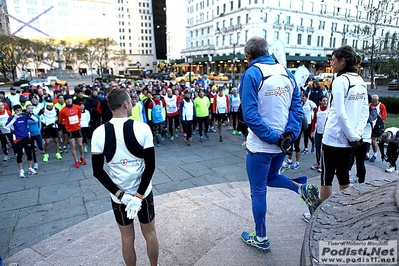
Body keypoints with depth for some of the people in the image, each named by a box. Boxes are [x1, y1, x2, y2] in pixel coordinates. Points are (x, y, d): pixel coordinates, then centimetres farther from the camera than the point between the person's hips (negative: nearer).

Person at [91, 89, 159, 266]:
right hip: (143, 192, -1)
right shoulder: (142, 128, -16)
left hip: (118, 195, 1)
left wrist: (121, 195, -10)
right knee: (150, 233, 20)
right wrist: (139, 196, -12)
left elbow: (97, 171, -10)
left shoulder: (99, 133, -10)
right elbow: (150, 166, -17)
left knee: (127, 237, 20)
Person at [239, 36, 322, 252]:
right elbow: (297, 107, 2)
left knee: (258, 191, 9)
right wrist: (289, 134, -5)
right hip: (283, 142, 7)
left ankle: (261, 239, 24)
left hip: (261, 145, -6)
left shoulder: (251, 74, -13)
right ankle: (303, 188, 4)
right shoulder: (286, 72, 6)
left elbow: (250, 115, -21)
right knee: (271, 178, 29)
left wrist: (274, 137, -16)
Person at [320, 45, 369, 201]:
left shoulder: (340, 80, -12)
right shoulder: (361, 81, 11)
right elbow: (365, 111, 9)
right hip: (349, 139, 7)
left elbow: (340, 113, -19)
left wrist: (352, 135, -12)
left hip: (334, 137, -7)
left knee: (326, 177, 4)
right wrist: (357, 134, 1)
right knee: (343, 175, 17)